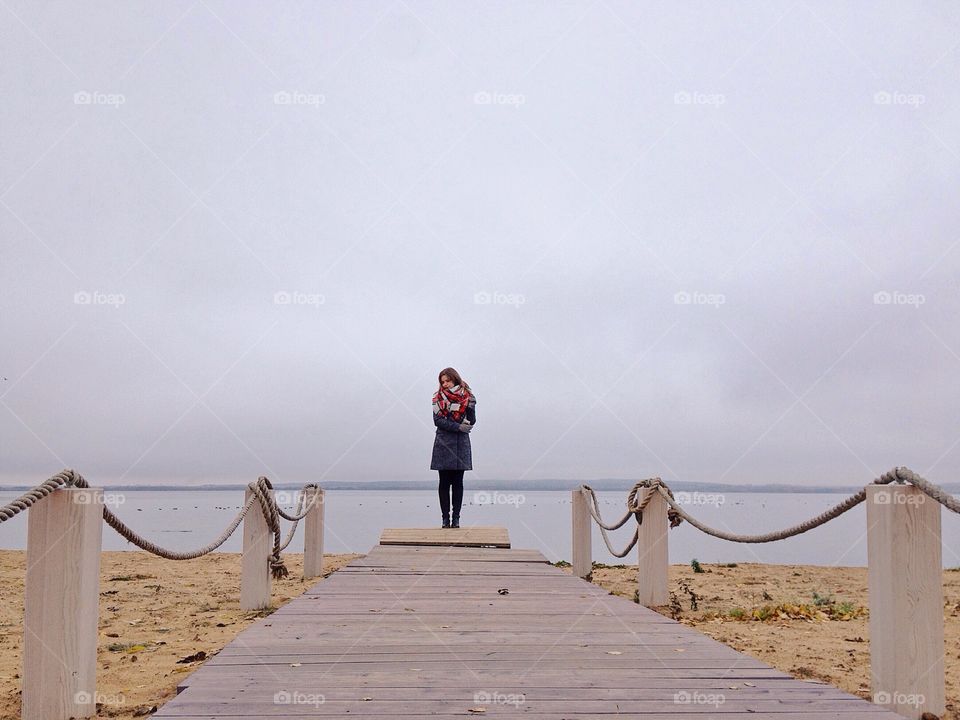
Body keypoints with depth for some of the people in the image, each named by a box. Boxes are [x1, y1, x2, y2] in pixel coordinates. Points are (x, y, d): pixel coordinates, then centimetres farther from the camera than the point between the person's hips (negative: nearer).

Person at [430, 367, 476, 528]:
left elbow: (472, 421, 1)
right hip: (444, 443, -1)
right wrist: (458, 426, -14)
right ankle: (445, 517, 5)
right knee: (445, 482, 1)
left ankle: (456, 518, 6)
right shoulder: (439, 397, 3)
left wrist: (471, 405, -15)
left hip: (461, 443, 1)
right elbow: (437, 420, -7)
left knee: (458, 482, 3)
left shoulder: (467, 396, 5)